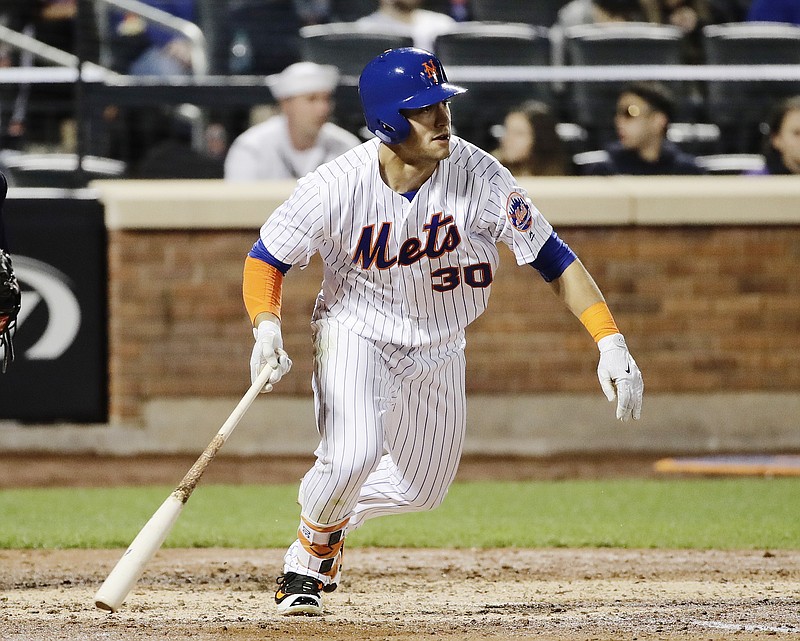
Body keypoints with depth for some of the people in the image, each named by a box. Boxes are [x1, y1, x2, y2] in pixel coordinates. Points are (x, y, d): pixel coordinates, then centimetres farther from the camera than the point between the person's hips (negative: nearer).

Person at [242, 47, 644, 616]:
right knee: (354, 453, -27)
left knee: (423, 489, 12)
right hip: (357, 331, -3)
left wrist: (611, 342, -28)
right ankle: (310, 555, 4)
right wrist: (267, 327, -32)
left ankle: (338, 514, 45)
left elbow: (553, 258, -18)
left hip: (440, 346, 3)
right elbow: (266, 258, -12)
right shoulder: (338, 187, -26)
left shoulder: (478, 175, -23)